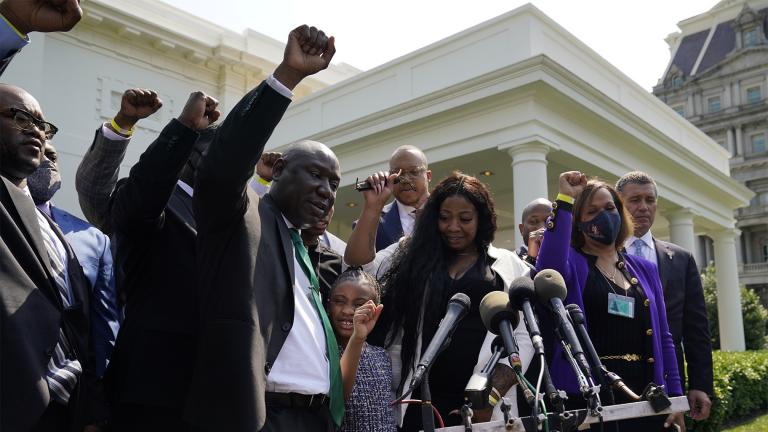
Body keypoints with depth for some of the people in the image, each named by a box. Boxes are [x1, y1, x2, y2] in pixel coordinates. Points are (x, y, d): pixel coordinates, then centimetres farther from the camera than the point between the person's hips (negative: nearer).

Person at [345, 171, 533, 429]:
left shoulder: (509, 266, 5)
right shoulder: (416, 257, 10)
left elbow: (524, 336, 1)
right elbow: (357, 264, 3)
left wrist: (492, 396, -10)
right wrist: (373, 207, -3)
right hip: (422, 401, 1)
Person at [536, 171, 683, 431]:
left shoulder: (644, 269, 13)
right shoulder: (572, 263, -1)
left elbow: (662, 337, 13)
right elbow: (549, 270, -26)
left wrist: (674, 397, 6)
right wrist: (565, 200, -21)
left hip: (643, 397, 5)